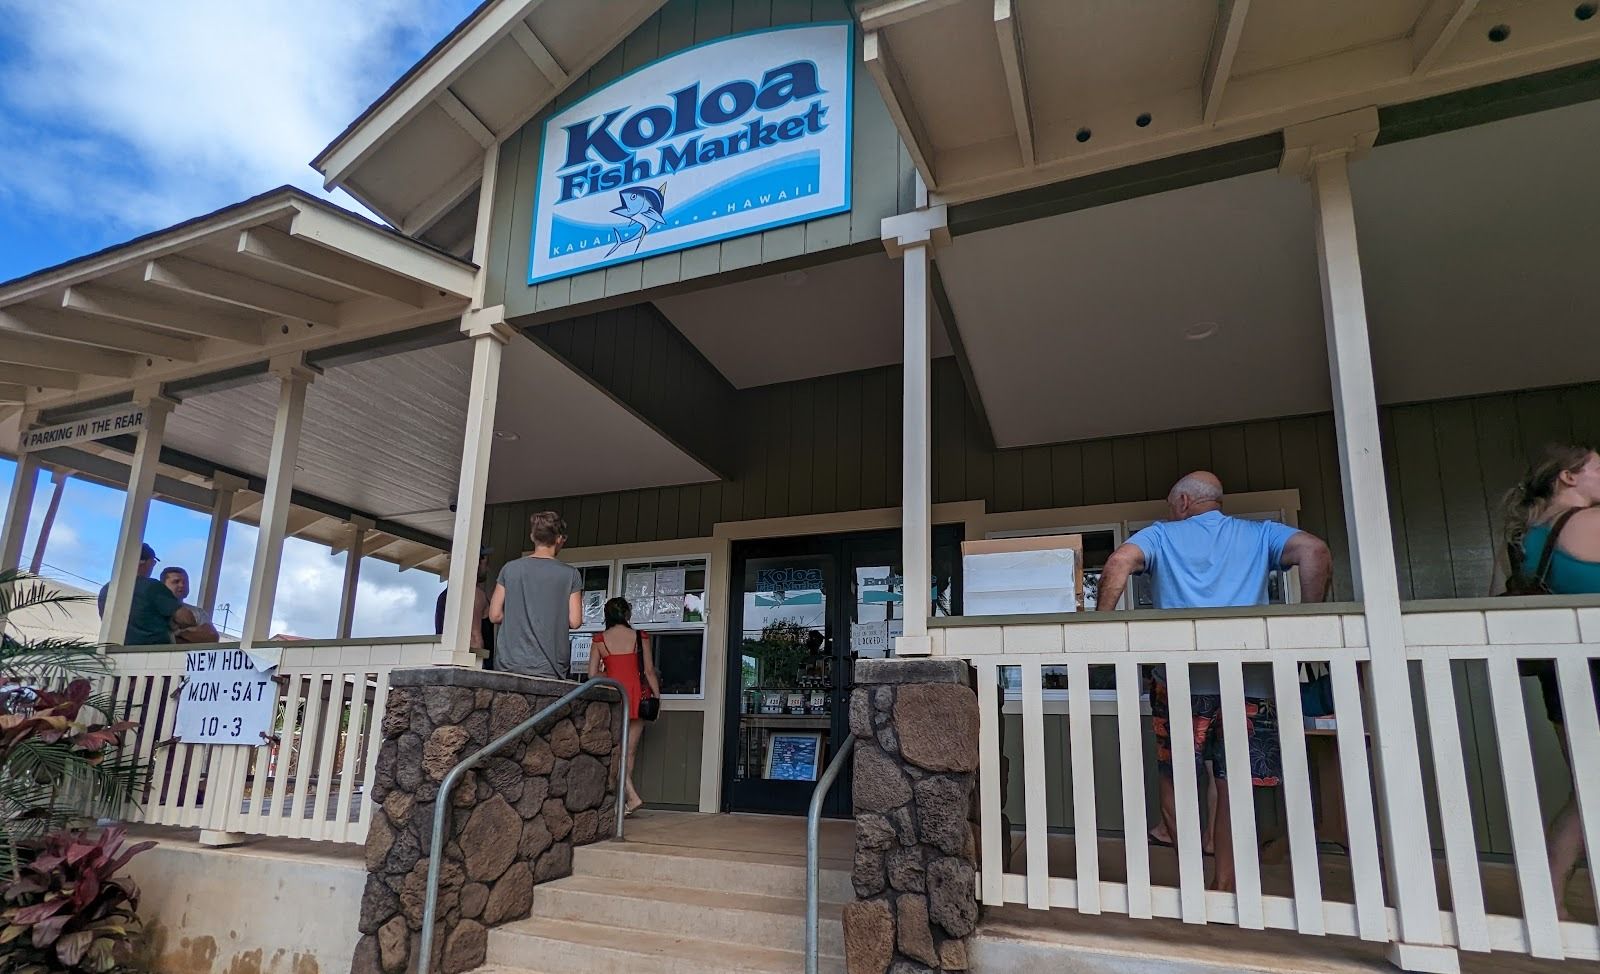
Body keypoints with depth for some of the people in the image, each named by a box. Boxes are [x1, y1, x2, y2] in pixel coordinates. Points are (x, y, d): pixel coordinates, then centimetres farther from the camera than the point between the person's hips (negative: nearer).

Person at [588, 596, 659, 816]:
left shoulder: (600, 639, 1)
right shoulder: (640, 637, 0)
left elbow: (592, 673, 0)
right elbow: (649, 671, 1)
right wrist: (657, 697, 10)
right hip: (635, 695, 0)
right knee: (630, 751, 9)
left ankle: (632, 796, -10)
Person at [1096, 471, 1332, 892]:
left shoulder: (1162, 535, 12)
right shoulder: (1259, 534, 17)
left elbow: (1119, 562, -7)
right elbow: (1314, 550, -2)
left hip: (1180, 676, -1)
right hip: (1249, 678, 2)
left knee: (1173, 779, 13)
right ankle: (1224, 885, 12)